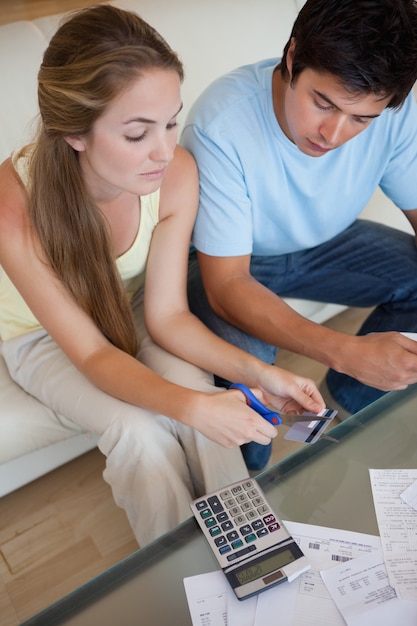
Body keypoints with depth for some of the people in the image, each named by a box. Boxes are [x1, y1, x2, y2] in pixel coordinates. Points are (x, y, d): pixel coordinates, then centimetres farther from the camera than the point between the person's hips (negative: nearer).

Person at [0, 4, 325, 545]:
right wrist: (192, 408, -42)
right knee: (139, 430, -25)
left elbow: (167, 315, -18)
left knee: (197, 388, -24)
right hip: (44, 336, -2)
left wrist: (253, 371, -32)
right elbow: (90, 352, -28)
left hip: (129, 310, 3)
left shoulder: (176, 174, -27)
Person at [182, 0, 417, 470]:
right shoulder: (222, 122, -34)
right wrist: (348, 352, -46)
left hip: (323, 242, 5)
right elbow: (226, 285, -34)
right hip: (227, 260, -4)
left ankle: (348, 400, 9)